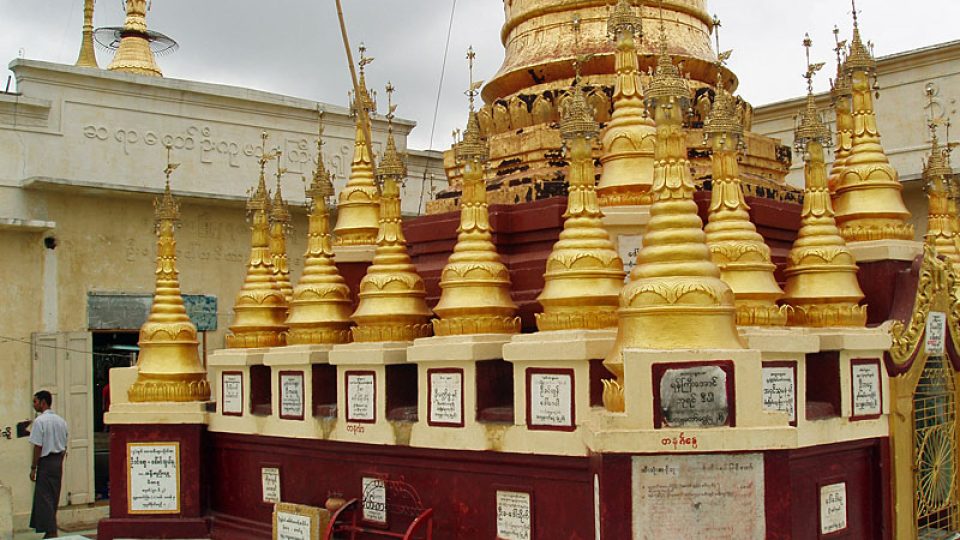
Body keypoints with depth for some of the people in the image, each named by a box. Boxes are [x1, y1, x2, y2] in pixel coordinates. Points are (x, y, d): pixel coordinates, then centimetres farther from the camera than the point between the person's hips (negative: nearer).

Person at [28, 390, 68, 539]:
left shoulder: (40, 421, -12)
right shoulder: (61, 421, 10)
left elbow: (38, 447, -14)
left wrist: (33, 468, -8)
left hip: (45, 461, -7)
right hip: (58, 462, 7)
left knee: (44, 498, -2)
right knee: (54, 497, 13)